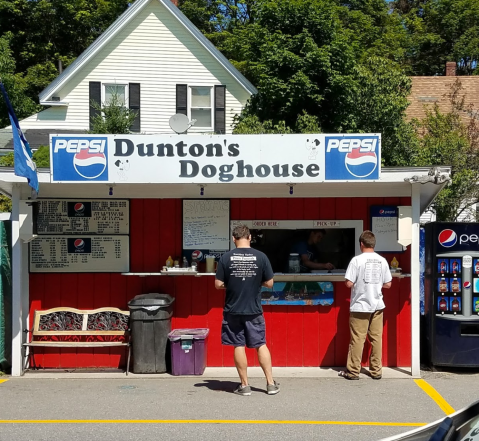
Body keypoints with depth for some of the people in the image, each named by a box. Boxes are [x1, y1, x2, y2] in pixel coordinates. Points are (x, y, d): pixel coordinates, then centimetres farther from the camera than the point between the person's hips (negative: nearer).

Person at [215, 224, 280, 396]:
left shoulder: (226, 257, -8)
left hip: (233, 310, -1)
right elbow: (269, 283, -3)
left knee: (239, 346, 8)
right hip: (254, 310, 1)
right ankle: (271, 383, 15)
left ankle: (244, 385, 13)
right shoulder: (261, 256, -7)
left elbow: (218, 284, -7)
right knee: (261, 345, 12)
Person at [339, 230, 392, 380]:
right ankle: (376, 371, 14)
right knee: (376, 338, 9)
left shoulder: (357, 260, -12)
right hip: (377, 305, 4)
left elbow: (349, 283, -14)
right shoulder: (382, 261, 2)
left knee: (357, 339, 1)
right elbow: (388, 284, 6)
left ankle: (353, 371, 8)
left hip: (360, 306, -4)